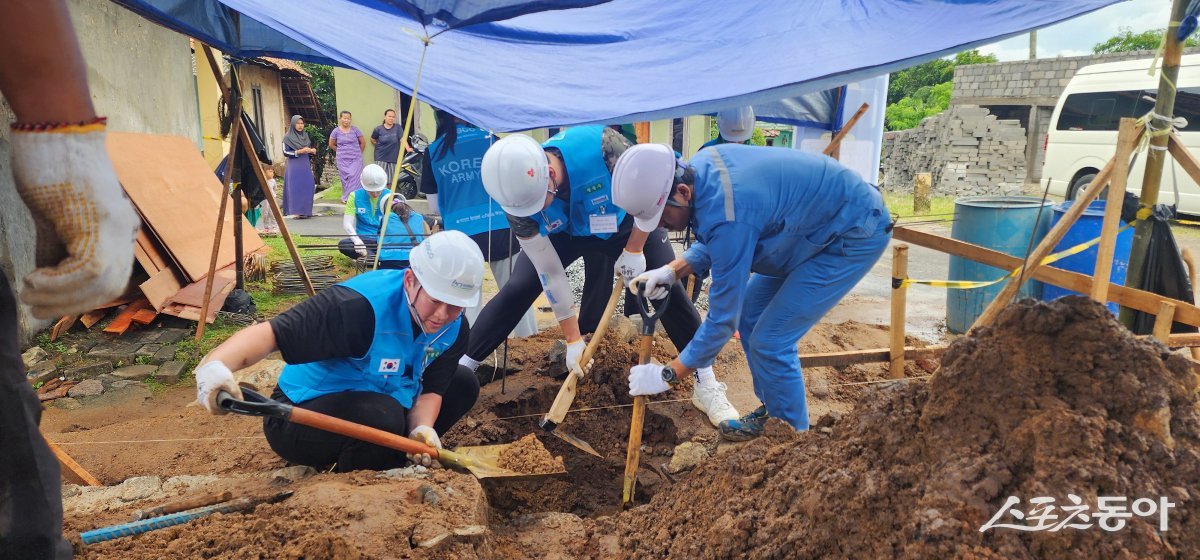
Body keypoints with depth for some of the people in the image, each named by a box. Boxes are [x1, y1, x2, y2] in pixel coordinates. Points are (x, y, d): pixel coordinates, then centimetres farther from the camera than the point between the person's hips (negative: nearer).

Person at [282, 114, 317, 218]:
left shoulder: (305, 135, 13)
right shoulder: (288, 137, -2)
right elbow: (285, 152, -8)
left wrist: (312, 150, -2)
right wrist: (299, 151, -18)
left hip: (306, 166, 5)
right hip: (294, 167, -5)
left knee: (308, 187, 1)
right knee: (296, 188, -7)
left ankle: (306, 210, 9)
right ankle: (298, 210, -6)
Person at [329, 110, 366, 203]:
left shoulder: (355, 129, -2)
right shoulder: (336, 131, 1)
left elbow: (363, 142, 6)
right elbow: (331, 145, 14)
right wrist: (341, 151, 14)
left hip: (355, 159, -1)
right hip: (342, 160, 1)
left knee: (354, 177, -10)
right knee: (345, 178, 2)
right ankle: (346, 197, 9)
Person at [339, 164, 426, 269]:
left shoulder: (391, 197, 3)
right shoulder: (355, 196, 3)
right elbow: (347, 223, -3)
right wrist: (357, 241, -22)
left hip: (386, 240, -1)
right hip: (365, 240, 1)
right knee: (343, 244, -31)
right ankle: (382, 258, -35)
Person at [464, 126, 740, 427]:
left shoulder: (600, 146, -44)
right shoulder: (519, 199, -30)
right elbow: (549, 272, -22)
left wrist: (634, 250, -19)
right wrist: (573, 338, -16)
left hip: (626, 225, -1)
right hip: (563, 233, 1)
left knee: (668, 289, -10)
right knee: (516, 291, -13)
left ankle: (707, 386, 5)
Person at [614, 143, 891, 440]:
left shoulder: (727, 217, -35)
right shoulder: (700, 167, -10)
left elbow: (723, 318, -25)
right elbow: (714, 242, 9)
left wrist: (666, 374, -16)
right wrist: (672, 270, -6)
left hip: (855, 234, -9)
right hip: (822, 219, 9)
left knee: (769, 340, -11)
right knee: (749, 313, 11)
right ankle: (771, 410, 26)